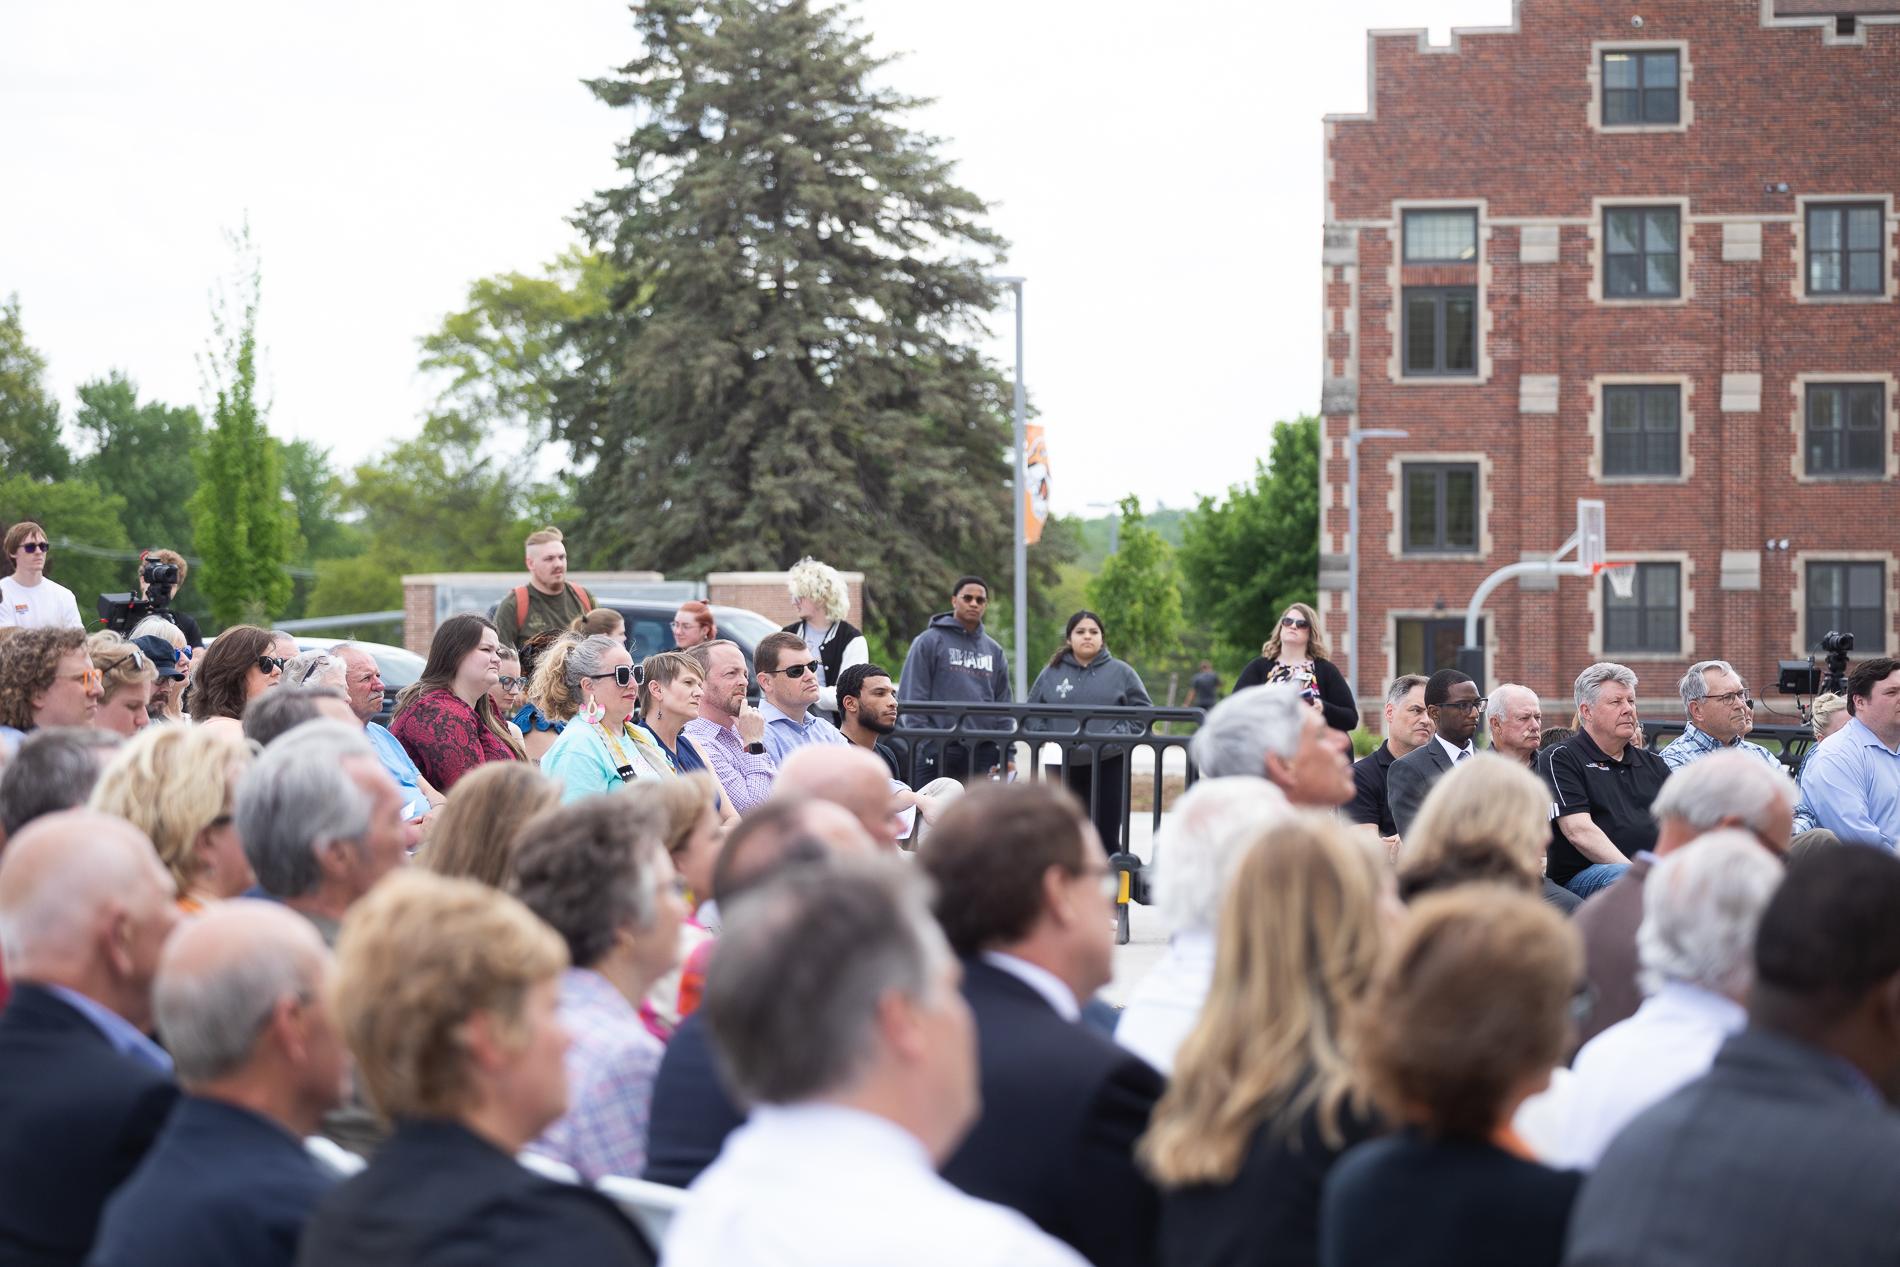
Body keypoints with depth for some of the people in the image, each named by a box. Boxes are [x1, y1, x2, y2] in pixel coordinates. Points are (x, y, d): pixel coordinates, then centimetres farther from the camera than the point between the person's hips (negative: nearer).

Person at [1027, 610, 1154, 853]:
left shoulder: (1121, 672, 4)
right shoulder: (1051, 673, 8)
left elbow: (1143, 711, 4)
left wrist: (1119, 736, -10)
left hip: (1108, 766, -2)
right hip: (1063, 768, 2)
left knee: (1107, 838, 0)